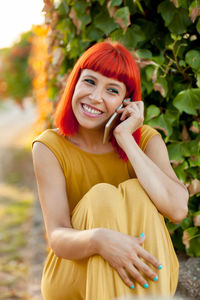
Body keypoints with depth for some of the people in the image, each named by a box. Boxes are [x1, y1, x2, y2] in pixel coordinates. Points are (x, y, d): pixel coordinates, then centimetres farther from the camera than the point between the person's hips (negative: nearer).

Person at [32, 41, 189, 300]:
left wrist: (126, 140, -20)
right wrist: (97, 238, -42)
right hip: (72, 276, -1)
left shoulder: (146, 140, -3)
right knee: (102, 196, -25)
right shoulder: (49, 147, -7)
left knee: (135, 190, -24)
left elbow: (178, 209, -22)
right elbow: (57, 237, -18)